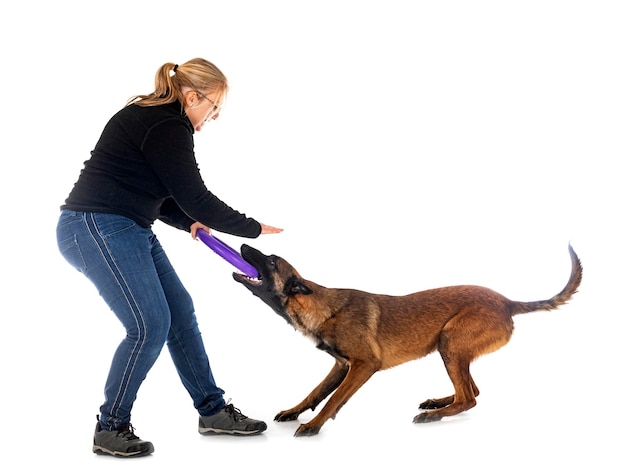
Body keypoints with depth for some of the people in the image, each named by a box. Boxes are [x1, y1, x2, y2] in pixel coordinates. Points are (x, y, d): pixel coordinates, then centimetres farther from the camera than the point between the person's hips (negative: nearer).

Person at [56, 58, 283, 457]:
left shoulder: (153, 118, 16)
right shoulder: (168, 127, -16)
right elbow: (194, 197, -17)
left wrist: (190, 222, 5)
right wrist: (253, 228, -6)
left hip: (127, 229, 11)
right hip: (98, 230, -11)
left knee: (181, 312, 9)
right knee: (150, 325, -12)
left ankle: (213, 410, 17)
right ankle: (110, 429, 4)